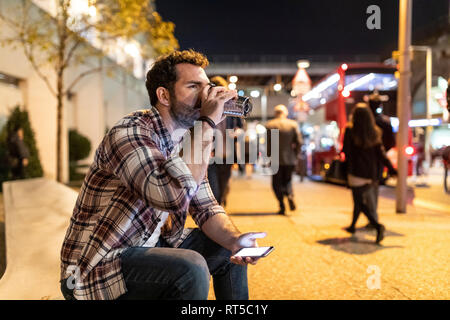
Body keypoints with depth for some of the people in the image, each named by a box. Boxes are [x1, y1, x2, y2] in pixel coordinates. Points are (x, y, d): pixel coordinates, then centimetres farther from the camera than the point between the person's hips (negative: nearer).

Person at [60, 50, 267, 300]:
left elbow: (206, 207, 4)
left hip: (150, 247, 9)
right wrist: (208, 122, -31)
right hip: (97, 269, -8)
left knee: (227, 249, 6)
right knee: (190, 268, -30)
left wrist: (235, 240, -16)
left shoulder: (187, 141, 4)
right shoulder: (128, 133, -22)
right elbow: (172, 195, -39)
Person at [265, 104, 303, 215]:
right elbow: (299, 142, -3)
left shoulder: (269, 125, -3)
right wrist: (294, 154, 9)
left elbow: (268, 144, -6)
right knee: (287, 180, 18)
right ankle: (290, 195, -10)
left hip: (276, 160, -2)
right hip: (290, 159, 2)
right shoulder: (293, 124, 0)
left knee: (277, 183, 8)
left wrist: (270, 156, 6)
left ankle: (282, 207, 1)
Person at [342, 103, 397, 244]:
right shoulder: (375, 132, 2)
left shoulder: (350, 130, -10)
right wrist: (391, 169, -2)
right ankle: (353, 226, 33)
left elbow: (346, 151, -9)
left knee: (361, 202, -2)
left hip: (357, 172, -5)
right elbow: (381, 153, -3)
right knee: (361, 199, 19)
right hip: (372, 172, 6)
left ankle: (377, 226, -21)